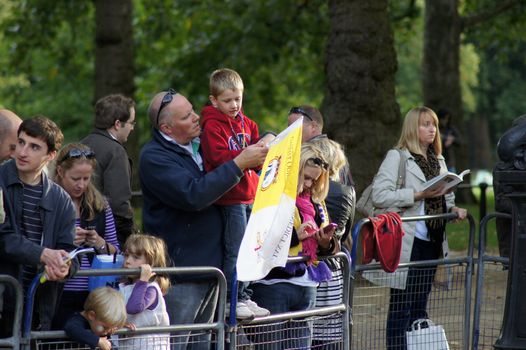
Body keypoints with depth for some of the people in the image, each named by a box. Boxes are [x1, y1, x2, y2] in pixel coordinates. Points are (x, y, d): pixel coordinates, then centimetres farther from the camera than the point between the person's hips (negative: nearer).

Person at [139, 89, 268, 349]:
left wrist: (266, 141, 8)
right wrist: (239, 163, -22)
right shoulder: (154, 157, -14)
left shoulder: (199, 145, 12)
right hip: (178, 268, -8)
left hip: (211, 264, 8)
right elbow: (194, 195, -26)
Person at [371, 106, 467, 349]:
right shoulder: (396, 157, -4)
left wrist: (453, 208, 4)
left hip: (431, 241, 7)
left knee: (420, 305, 11)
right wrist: (418, 195, -19)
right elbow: (379, 195, -15)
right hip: (406, 243, -7)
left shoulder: (438, 161, 18)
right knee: (401, 305, -4)